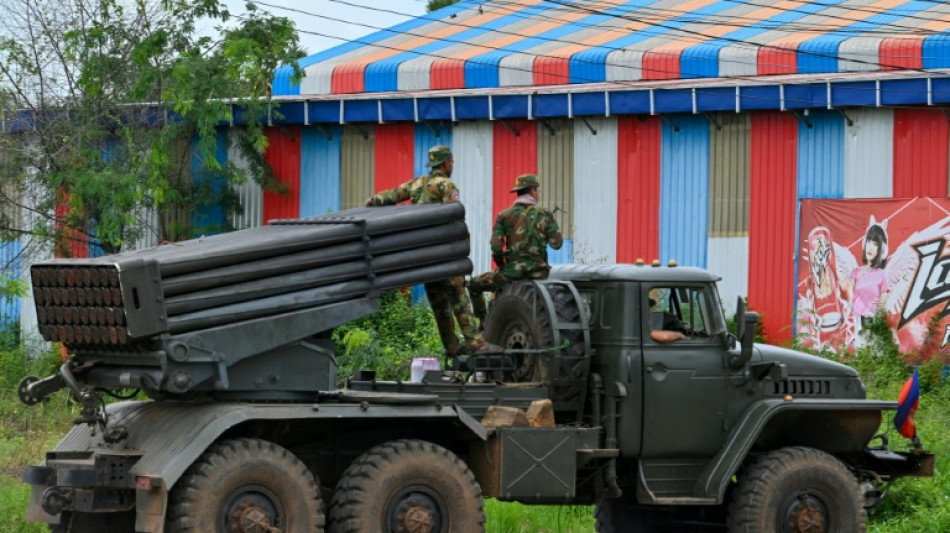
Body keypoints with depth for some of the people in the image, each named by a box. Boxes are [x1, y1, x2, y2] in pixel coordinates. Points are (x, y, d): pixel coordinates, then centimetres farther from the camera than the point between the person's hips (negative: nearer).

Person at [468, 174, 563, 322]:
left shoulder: (504, 216, 0)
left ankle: (484, 322, 11)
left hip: (513, 272, -2)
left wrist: (501, 265, 11)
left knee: (474, 285, 18)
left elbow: (496, 246, -8)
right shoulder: (544, 215, 2)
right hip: (539, 273, 2)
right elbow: (557, 243, -1)